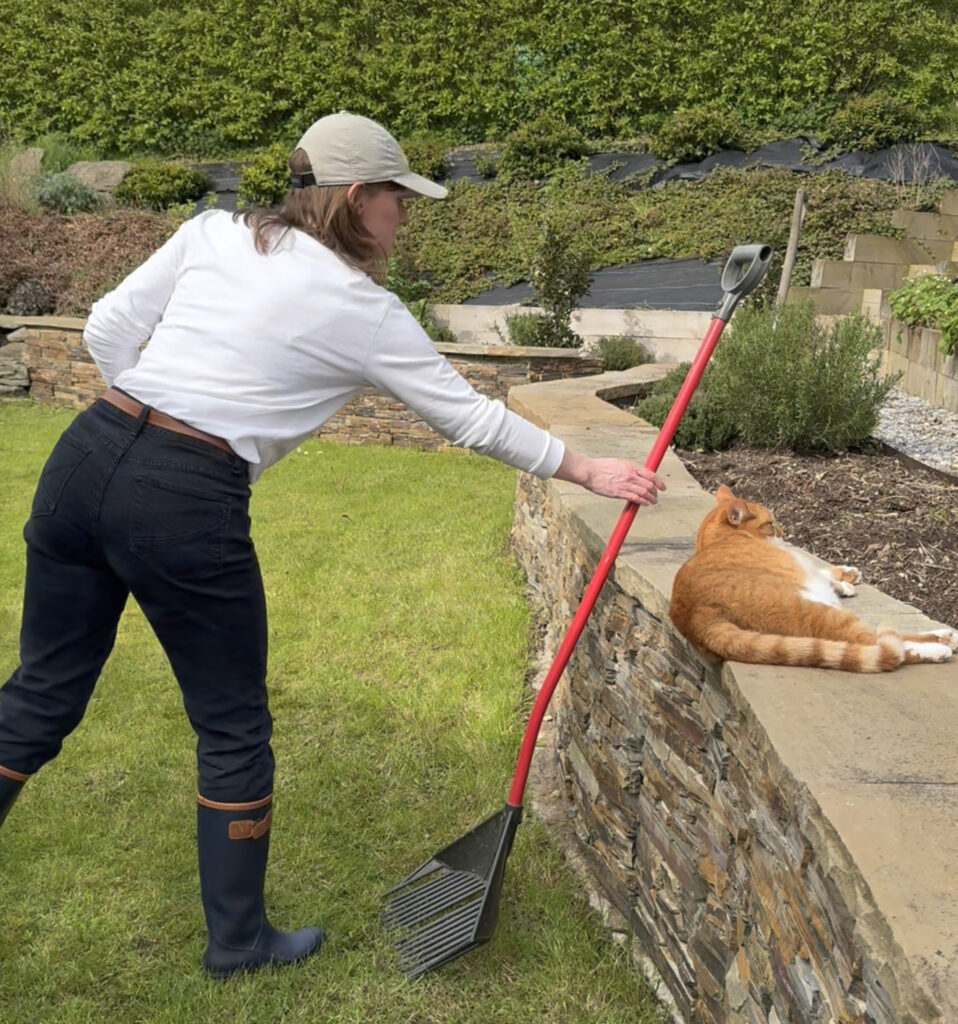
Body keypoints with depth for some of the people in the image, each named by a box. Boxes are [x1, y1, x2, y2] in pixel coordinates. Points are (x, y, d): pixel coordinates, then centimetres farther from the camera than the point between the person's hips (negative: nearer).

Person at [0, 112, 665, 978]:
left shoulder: (215, 232, 10)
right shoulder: (365, 311, -1)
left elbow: (108, 331, 9)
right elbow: (471, 418, 4)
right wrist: (585, 470, 14)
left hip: (85, 454, 6)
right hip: (186, 504, -6)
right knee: (234, 726, 12)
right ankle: (239, 940, 29)